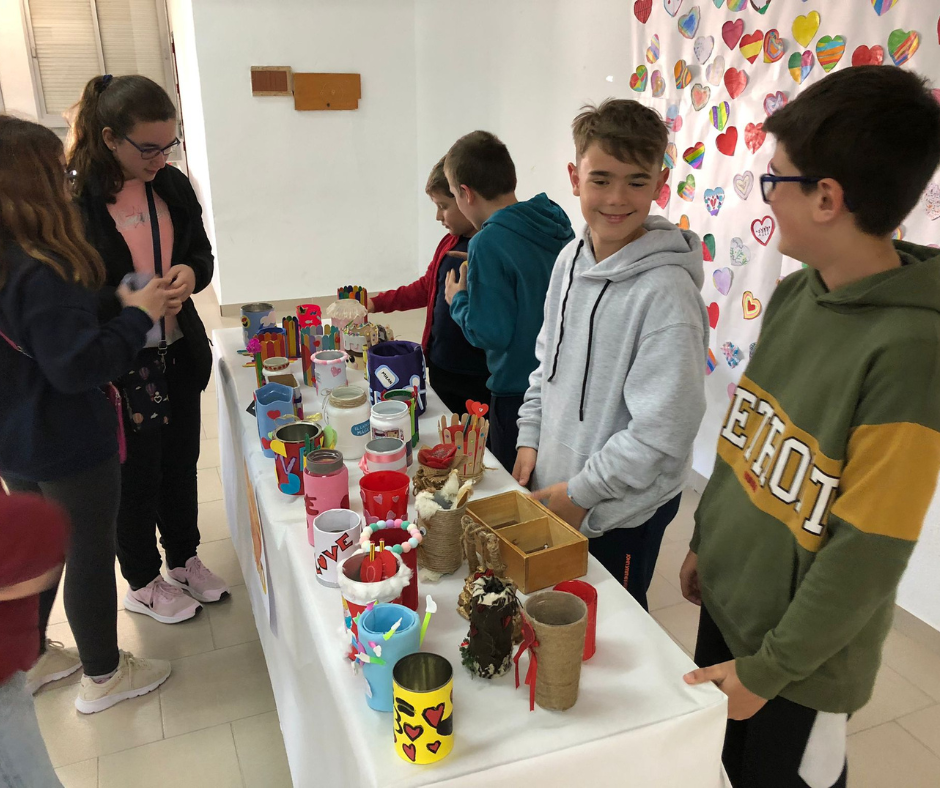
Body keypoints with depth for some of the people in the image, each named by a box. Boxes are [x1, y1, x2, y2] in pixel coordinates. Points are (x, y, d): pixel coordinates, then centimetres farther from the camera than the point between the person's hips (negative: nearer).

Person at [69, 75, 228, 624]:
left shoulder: (173, 186, 0)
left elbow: (202, 254, 11)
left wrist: (190, 274, -12)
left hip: (179, 355, 5)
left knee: (181, 463, 20)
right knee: (137, 475, 11)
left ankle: (184, 559, 43)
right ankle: (142, 584, 35)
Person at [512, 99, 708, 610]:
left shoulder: (665, 291, -24)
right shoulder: (571, 258, -1)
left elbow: (664, 429, -23)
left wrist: (581, 493, -16)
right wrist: (531, 438, 5)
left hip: (621, 514, -7)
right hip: (552, 492, 7)